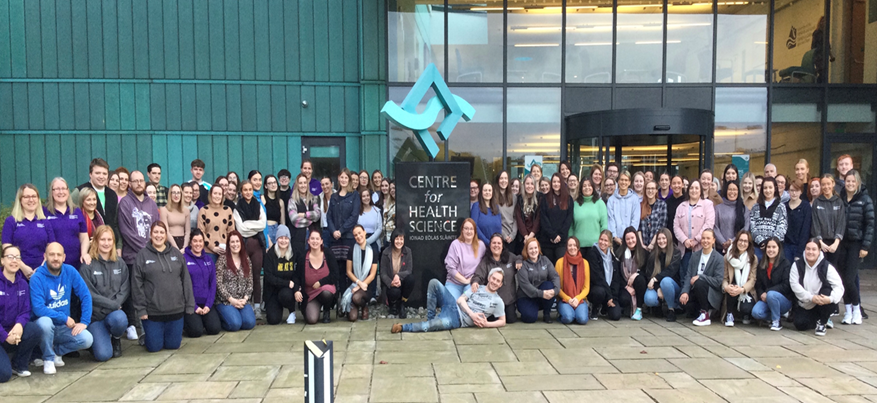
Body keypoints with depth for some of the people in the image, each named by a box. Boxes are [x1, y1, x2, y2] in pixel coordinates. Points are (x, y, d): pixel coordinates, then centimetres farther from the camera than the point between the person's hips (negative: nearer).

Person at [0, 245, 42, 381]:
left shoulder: (23, 284, 3)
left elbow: (25, 311, 1)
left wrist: (19, 324, -22)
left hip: (14, 332, 5)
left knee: (36, 330, -28)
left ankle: (18, 364, -4)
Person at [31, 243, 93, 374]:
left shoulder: (70, 271, -4)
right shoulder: (37, 278, -15)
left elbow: (86, 296, -4)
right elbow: (38, 309, -22)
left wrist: (84, 322, -11)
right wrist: (64, 318, -19)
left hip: (64, 327, 3)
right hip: (45, 324, -3)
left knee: (87, 339, -22)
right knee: (45, 322, -37)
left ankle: (56, 351, 8)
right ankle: (48, 358, -9)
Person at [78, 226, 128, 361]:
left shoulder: (120, 263, 7)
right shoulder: (87, 266, -6)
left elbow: (125, 289, 4)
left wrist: (115, 304, -13)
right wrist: (112, 304, -13)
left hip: (114, 311, 2)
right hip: (95, 315, -2)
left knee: (120, 319, -37)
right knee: (103, 355, -17)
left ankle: (116, 339, 1)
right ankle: (97, 338, 21)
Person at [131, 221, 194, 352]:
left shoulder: (176, 254, 6)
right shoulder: (142, 255, -2)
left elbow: (186, 280, 7)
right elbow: (137, 284, -3)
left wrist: (189, 306, 3)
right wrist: (141, 309, -7)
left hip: (176, 309, 2)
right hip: (152, 311, -2)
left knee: (173, 345, 8)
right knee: (154, 347, 4)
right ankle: (146, 335, 35)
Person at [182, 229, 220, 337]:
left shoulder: (208, 260, 10)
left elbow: (213, 283, 8)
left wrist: (208, 304, -4)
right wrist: (194, 307, -12)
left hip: (206, 304, 4)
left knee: (215, 328, -14)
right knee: (196, 331, -20)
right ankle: (183, 322, 12)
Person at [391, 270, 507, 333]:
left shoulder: (497, 301, 6)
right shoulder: (477, 288, 14)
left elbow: (502, 321, 7)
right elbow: (460, 300, 6)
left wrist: (486, 324, -12)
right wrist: (472, 314, -10)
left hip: (459, 320, -4)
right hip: (454, 307, 4)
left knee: (443, 323, -40)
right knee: (434, 282, -15)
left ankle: (403, 327, -26)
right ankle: (430, 318, -8)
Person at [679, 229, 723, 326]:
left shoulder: (718, 258, -6)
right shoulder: (694, 255, 8)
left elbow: (718, 281, -15)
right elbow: (688, 275, 0)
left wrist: (700, 277, -23)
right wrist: (685, 292, -16)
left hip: (711, 295, -3)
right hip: (696, 290, 4)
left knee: (699, 283, -34)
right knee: (682, 300, -27)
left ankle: (705, 315, -16)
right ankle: (699, 311, 4)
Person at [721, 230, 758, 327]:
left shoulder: (753, 259, 3)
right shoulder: (728, 257, 3)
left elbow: (752, 279, -6)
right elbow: (724, 277, -2)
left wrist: (742, 289, -26)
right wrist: (726, 287, -27)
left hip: (747, 292, -1)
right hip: (731, 294, 1)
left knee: (746, 308, -30)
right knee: (732, 288, -34)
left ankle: (746, 315, 11)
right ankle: (729, 315, -11)